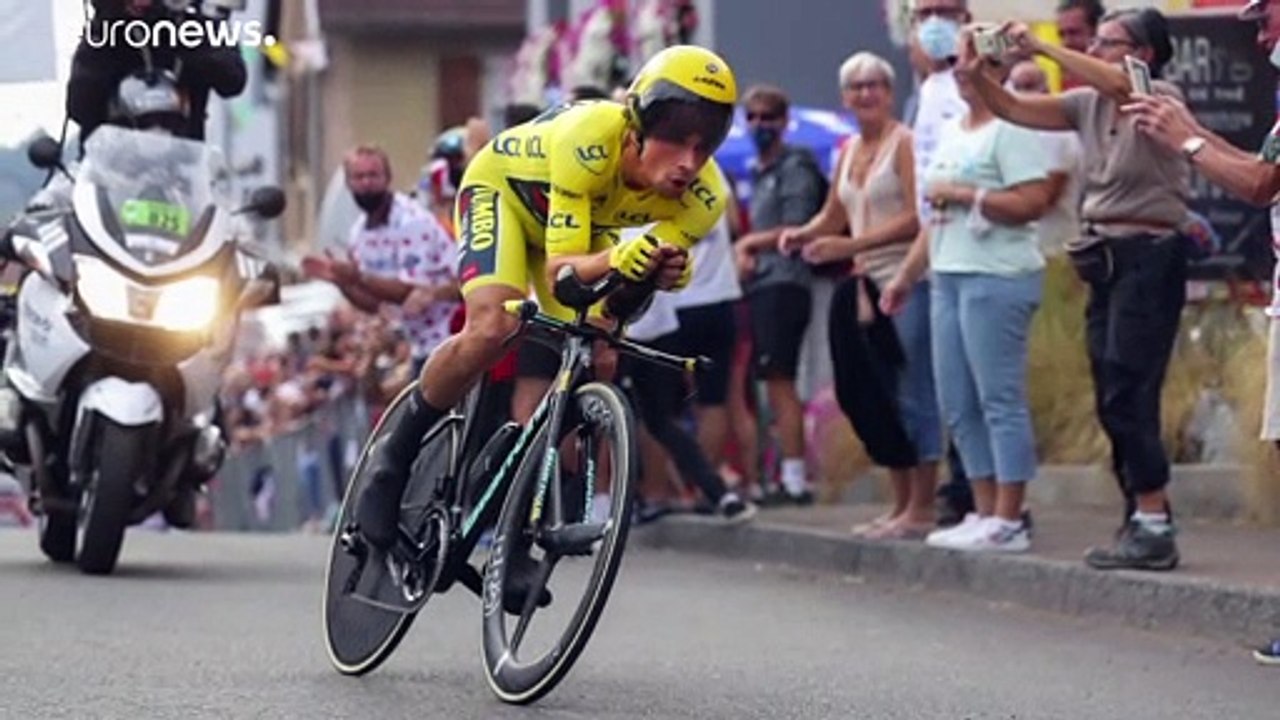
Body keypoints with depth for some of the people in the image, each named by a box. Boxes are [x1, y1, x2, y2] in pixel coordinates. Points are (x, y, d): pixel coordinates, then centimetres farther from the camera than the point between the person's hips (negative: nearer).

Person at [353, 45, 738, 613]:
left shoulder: (702, 200, -28)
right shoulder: (589, 140, -42)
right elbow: (560, 267, -40)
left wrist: (662, 273, -47)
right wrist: (615, 259, -61)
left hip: (582, 226, 5)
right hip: (502, 188, -5)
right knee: (492, 330, -31)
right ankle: (395, 455, -7)